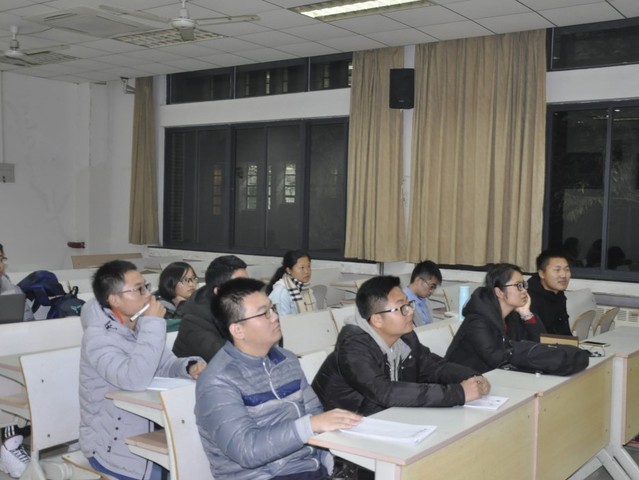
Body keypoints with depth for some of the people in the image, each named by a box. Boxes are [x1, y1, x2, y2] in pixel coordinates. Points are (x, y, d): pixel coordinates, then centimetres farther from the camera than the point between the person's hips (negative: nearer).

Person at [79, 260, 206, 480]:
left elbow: (165, 366, 7)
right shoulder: (97, 337, -22)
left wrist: (191, 366, -16)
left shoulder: (140, 326, 5)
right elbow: (136, 379, -37)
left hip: (147, 432, 8)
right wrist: (154, 323, -30)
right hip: (112, 445, -8)